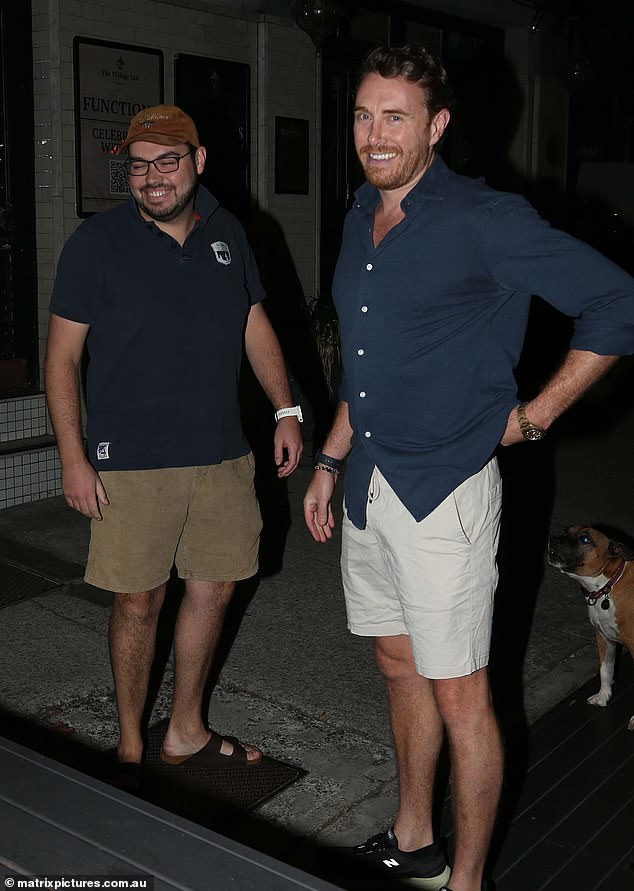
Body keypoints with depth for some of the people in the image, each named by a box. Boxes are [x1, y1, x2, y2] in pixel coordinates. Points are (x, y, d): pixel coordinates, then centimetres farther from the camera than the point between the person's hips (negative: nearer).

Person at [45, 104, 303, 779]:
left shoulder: (227, 233, 7)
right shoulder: (97, 242, -6)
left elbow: (255, 325, 16)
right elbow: (61, 355, -6)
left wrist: (286, 410, 8)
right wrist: (73, 458, -12)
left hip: (221, 456, 5)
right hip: (132, 463, -4)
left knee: (214, 589, 12)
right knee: (139, 602, 4)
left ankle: (186, 731, 32)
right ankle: (131, 743, 25)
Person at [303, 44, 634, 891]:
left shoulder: (485, 221, -13)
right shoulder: (363, 218, 10)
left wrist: (535, 415, -10)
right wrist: (330, 461, 18)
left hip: (444, 489, -7)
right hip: (368, 486, 8)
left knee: (458, 695, 3)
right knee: (401, 668, 19)